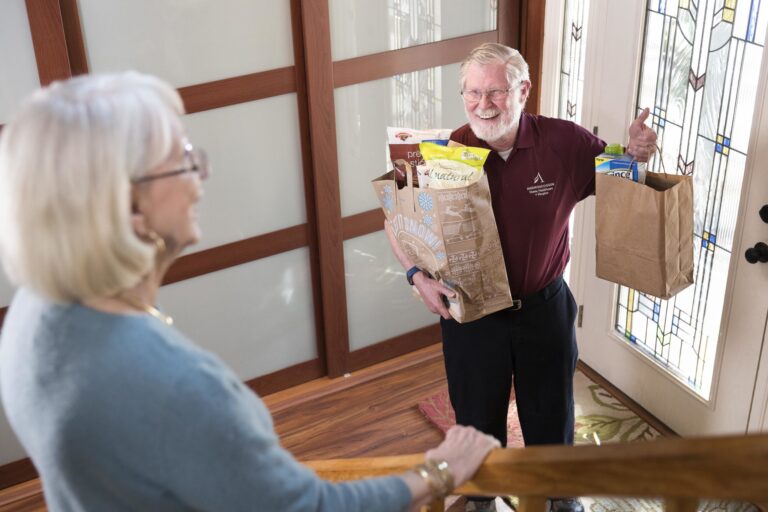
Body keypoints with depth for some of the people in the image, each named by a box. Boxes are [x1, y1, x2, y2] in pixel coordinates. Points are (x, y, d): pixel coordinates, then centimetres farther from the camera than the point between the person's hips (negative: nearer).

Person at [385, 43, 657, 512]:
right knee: (478, 415, 19)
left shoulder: (565, 142, -15)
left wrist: (636, 152, -22)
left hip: (545, 306, 1)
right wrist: (418, 276, -22)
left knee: (551, 410, 22)